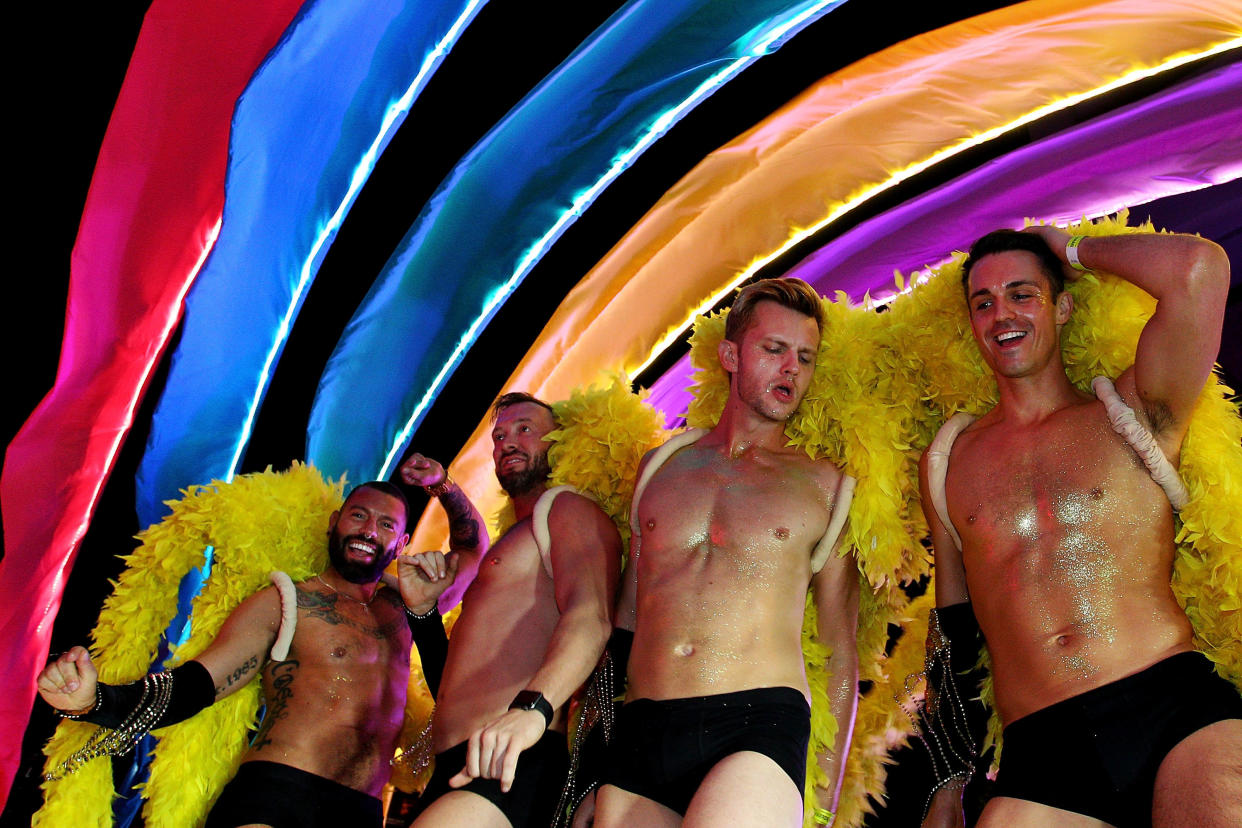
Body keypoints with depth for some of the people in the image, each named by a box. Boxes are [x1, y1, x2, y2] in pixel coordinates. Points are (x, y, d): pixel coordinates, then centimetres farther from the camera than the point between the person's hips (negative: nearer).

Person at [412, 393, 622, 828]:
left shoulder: (570, 509, 4)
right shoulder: (511, 540, 31)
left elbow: (589, 617, -17)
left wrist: (532, 707, -33)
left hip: (511, 764, -9)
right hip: (456, 768, 9)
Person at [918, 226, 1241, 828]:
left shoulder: (1130, 415, 10)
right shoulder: (947, 461, 16)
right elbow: (951, 624, 20)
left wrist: (1075, 250, 11)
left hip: (1180, 710, -1)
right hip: (1038, 754, 2)